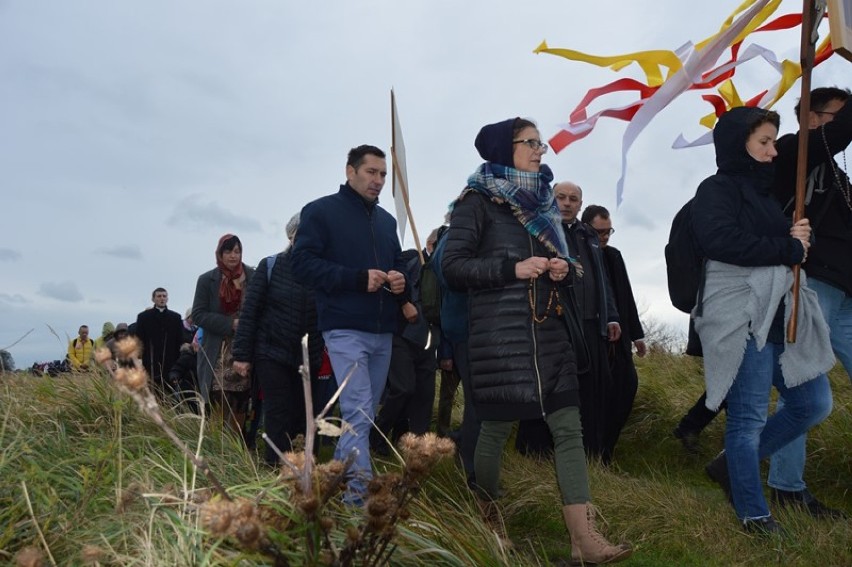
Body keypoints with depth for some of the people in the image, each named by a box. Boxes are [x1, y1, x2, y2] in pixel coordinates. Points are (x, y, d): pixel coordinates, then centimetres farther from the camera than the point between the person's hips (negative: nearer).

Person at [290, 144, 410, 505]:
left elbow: (397, 264, 26)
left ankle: (340, 472, 26)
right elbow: (303, 263, -11)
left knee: (366, 411, 12)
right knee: (358, 410, -13)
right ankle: (359, 487, -7)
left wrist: (400, 281, 0)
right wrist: (359, 278, -19)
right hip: (345, 329, -7)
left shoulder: (386, 220, 19)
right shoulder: (321, 211, -2)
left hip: (383, 331, 7)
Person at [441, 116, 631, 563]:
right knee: (496, 428, 3)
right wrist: (514, 269, -18)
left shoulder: (540, 201, 18)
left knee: (568, 428, -1)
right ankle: (487, 522, 26)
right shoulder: (477, 200, -3)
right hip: (500, 332, -6)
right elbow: (452, 266, -11)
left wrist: (563, 270, 2)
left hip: (549, 329, 7)